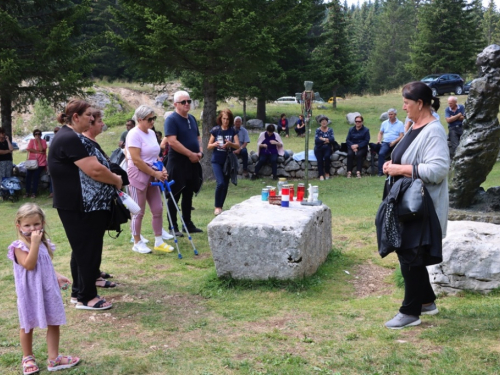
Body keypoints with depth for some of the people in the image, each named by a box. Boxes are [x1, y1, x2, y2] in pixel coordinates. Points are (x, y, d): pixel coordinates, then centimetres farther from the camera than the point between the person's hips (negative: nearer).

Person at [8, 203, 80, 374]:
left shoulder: (44, 243, 5)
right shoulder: (19, 246, -16)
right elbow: (29, 265, -29)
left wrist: (57, 276, 6)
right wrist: (34, 242, -31)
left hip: (48, 289, 6)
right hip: (30, 292, -5)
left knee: (54, 323, 9)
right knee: (27, 326, 12)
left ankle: (54, 359, 19)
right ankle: (28, 358, 32)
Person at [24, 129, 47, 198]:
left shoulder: (43, 141, 0)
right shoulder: (31, 141, 7)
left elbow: (41, 149, -16)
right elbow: (29, 149, -8)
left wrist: (38, 140, -13)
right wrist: (38, 151, -15)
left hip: (40, 163, -3)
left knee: (36, 177, -12)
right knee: (28, 176, -7)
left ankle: (34, 192, -5)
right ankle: (27, 192, 2)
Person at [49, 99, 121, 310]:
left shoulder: (72, 137, 17)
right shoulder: (71, 139, -18)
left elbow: (88, 168, 23)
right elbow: (95, 170, -24)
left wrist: (111, 179, 11)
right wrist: (116, 180, -8)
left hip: (82, 205, 11)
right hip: (80, 206, -11)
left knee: (82, 249, 16)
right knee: (88, 249, -3)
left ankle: (78, 292, 25)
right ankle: (86, 297, 6)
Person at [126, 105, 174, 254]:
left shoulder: (152, 133, 11)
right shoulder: (134, 134, -14)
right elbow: (136, 160, -20)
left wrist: (162, 169, 0)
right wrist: (155, 173, -18)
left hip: (152, 176, 8)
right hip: (138, 176, -8)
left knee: (158, 209, 7)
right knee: (138, 211, 0)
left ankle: (159, 242, 17)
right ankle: (137, 243, 12)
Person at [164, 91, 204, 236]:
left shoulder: (192, 119, 13)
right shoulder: (171, 119, -11)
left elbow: (198, 138, 19)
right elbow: (172, 142, -21)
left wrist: (200, 152, 0)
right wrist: (190, 154, -18)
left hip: (193, 162, 7)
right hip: (177, 163, -7)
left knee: (188, 194, 13)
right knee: (175, 195, 0)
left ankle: (188, 224, 21)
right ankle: (173, 226, 6)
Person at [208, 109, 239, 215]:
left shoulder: (233, 130, 2)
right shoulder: (215, 130, -1)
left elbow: (238, 145, -4)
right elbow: (209, 146, 3)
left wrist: (230, 144, -25)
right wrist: (214, 144, -19)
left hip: (228, 161, 2)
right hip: (216, 161, -2)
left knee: (225, 185, 6)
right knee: (220, 183, -17)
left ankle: (220, 207, 20)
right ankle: (217, 207, -2)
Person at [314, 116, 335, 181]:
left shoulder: (330, 130, 10)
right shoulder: (318, 130, 5)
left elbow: (332, 139, -5)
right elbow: (316, 140, -10)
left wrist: (323, 139, -12)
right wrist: (327, 140, -12)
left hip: (327, 148, 1)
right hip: (319, 148, -1)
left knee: (326, 156, -30)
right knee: (319, 159, -29)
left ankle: (327, 173, -14)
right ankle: (321, 175, -27)